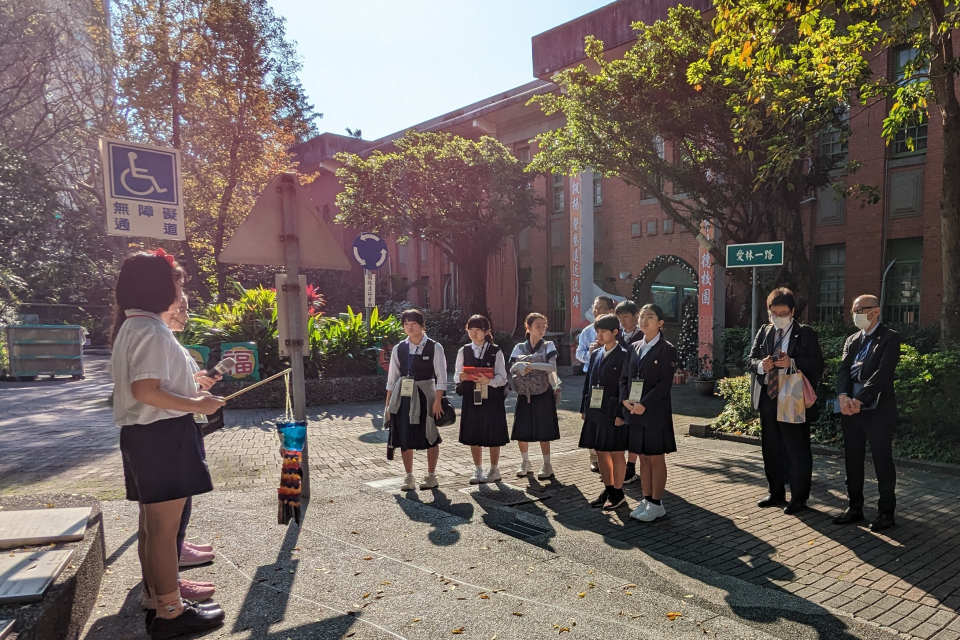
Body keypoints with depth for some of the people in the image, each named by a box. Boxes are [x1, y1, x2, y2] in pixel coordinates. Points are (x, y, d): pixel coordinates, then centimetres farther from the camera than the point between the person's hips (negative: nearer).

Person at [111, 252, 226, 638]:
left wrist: (192, 389, 20)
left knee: (153, 524, 17)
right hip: (162, 435, -11)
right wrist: (196, 405, -18)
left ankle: (156, 601, 28)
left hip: (144, 433, 11)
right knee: (165, 526, -2)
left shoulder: (132, 326, 15)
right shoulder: (151, 330, -17)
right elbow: (145, 390, -25)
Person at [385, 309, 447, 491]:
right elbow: (392, 378, 8)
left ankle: (431, 476, 21)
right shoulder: (399, 349, 5)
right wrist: (388, 404, 6)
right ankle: (408, 477, 19)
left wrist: (437, 401, -14)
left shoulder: (434, 347, -5)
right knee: (404, 437, 6)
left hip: (425, 394, -3)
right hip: (402, 396, 3)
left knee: (430, 437, 6)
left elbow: (441, 377, -7)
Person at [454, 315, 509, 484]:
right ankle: (478, 470, 23)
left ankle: (494, 470, 22)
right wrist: (461, 377, -19)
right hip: (471, 398, 3)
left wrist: (488, 381, -27)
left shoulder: (495, 351, -3)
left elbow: (502, 378, -8)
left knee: (493, 435, 5)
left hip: (492, 398, -2)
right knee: (473, 435, 8)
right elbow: (456, 376, 4)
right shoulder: (463, 351, 5)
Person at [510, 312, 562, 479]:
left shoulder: (548, 346, -1)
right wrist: (521, 366, -22)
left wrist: (531, 365, -22)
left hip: (543, 393, -3)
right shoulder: (519, 348, 6)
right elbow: (512, 368, -1)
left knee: (543, 431, 0)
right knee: (521, 431, 5)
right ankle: (525, 462, 24)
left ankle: (546, 465, 14)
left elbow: (552, 367, -15)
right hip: (524, 394, 3)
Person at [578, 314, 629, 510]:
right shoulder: (595, 354, 11)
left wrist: (621, 413, -16)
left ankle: (618, 493, 16)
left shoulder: (623, 355, -9)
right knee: (601, 452, 13)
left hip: (613, 413, -7)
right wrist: (584, 408, 11)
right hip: (595, 411, 7)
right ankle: (608, 490, 26)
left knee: (616, 453, 4)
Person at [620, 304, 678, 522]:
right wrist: (625, 399, -6)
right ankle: (646, 500, 22)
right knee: (643, 458, 12)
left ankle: (656, 504, 12)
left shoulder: (667, 349, -6)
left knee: (656, 459, 3)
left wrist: (644, 405, -19)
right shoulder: (634, 348, 12)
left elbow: (665, 383, -13)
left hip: (656, 412, -5)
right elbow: (624, 377, 12)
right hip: (634, 413, 6)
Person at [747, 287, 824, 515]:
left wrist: (792, 363, -24)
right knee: (770, 448, 14)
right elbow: (751, 360, 8)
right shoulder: (763, 332, 10)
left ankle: (799, 498, 14)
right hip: (767, 397, 5)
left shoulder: (806, 333, -4)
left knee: (797, 450, 2)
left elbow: (817, 365, -9)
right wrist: (760, 365, -14)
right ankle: (776, 493, 27)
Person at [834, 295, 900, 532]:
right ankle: (855, 507, 22)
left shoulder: (890, 338, -4)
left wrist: (859, 400, -22)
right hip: (851, 410, 6)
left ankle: (886, 512, 15)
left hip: (877, 411, -6)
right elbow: (843, 370, 4)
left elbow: (883, 372, -16)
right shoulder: (851, 341, 15)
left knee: (883, 462, 3)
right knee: (852, 461, 11)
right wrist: (843, 396, -15)